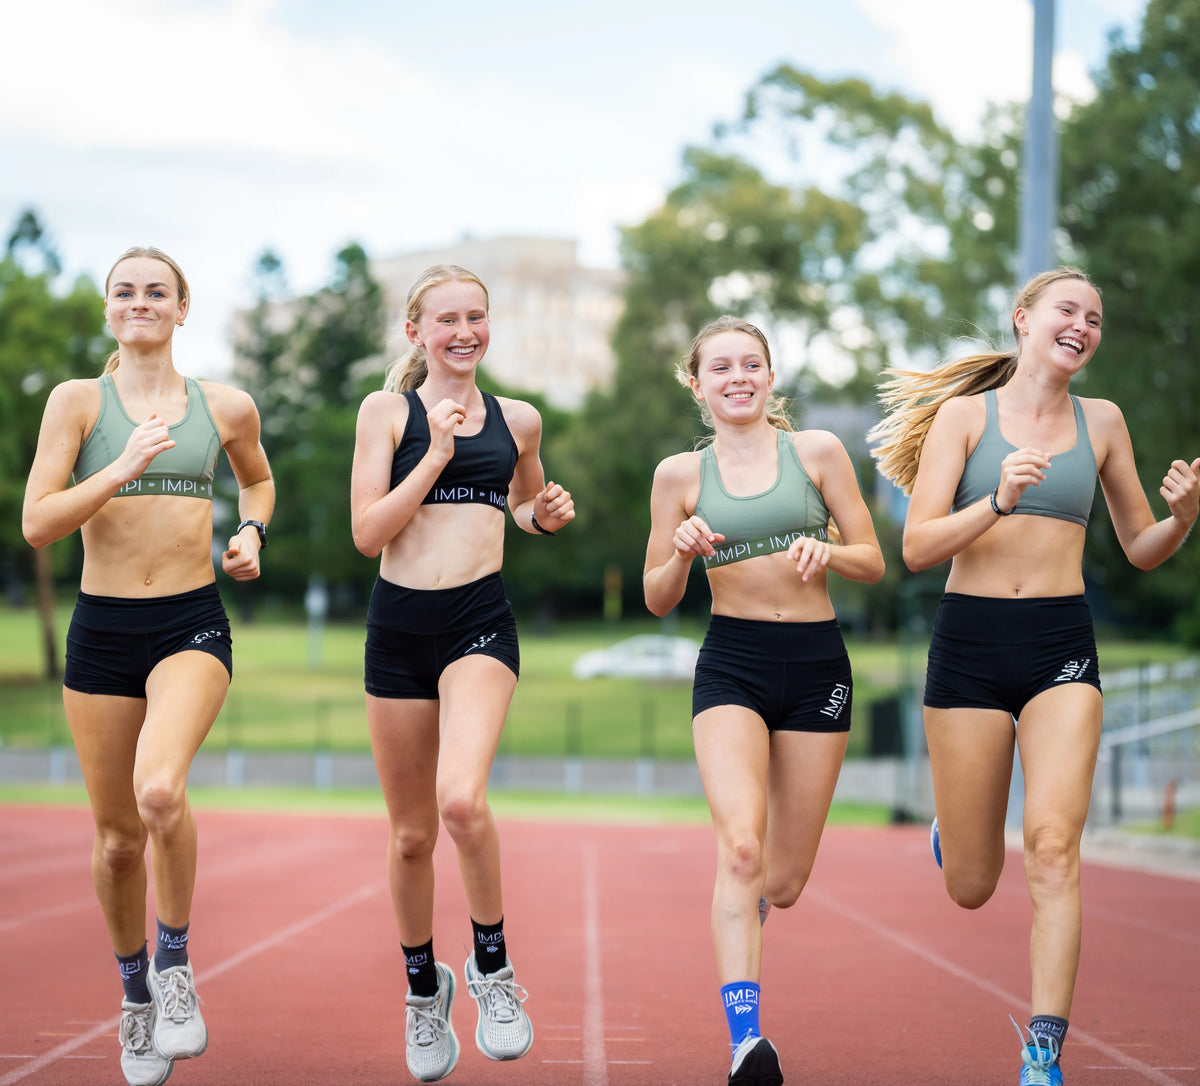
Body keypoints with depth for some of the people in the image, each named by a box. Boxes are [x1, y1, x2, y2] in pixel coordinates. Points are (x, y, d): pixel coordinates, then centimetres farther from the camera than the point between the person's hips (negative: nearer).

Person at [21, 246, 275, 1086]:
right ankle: (136, 992, 33)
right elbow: (37, 523, -7)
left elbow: (259, 481, 27)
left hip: (193, 624, -1)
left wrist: (253, 532, 7)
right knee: (118, 837, 8)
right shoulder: (78, 401, 1)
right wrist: (124, 468, -18)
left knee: (160, 790, -28)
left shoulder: (227, 407, 7)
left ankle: (175, 963, -5)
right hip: (103, 630, 1)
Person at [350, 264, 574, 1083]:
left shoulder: (518, 420, 10)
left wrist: (545, 515, 6)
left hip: (480, 622, 0)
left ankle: (493, 966, -4)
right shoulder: (389, 411, 2)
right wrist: (436, 453, -12)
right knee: (411, 834, 9)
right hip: (400, 624, 0)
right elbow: (368, 532, -5)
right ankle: (423, 987, 32)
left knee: (461, 799, -26)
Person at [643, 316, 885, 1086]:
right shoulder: (681, 475, 6)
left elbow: (873, 562, 6)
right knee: (742, 847, -24)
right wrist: (683, 554, -10)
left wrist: (826, 553, -14)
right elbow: (658, 600, 11)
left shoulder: (818, 451, 5)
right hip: (731, 664, -1)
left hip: (817, 664, 1)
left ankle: (744, 902, 43)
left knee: (783, 884, 5)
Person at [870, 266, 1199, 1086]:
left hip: (1063, 648, 1)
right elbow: (918, 547, -7)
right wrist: (999, 501, -22)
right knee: (970, 889, 5)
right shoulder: (965, 416, 2)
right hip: (970, 645, -1)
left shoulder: (1101, 422, 9)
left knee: (1053, 846, -18)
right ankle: (953, 830, 43)